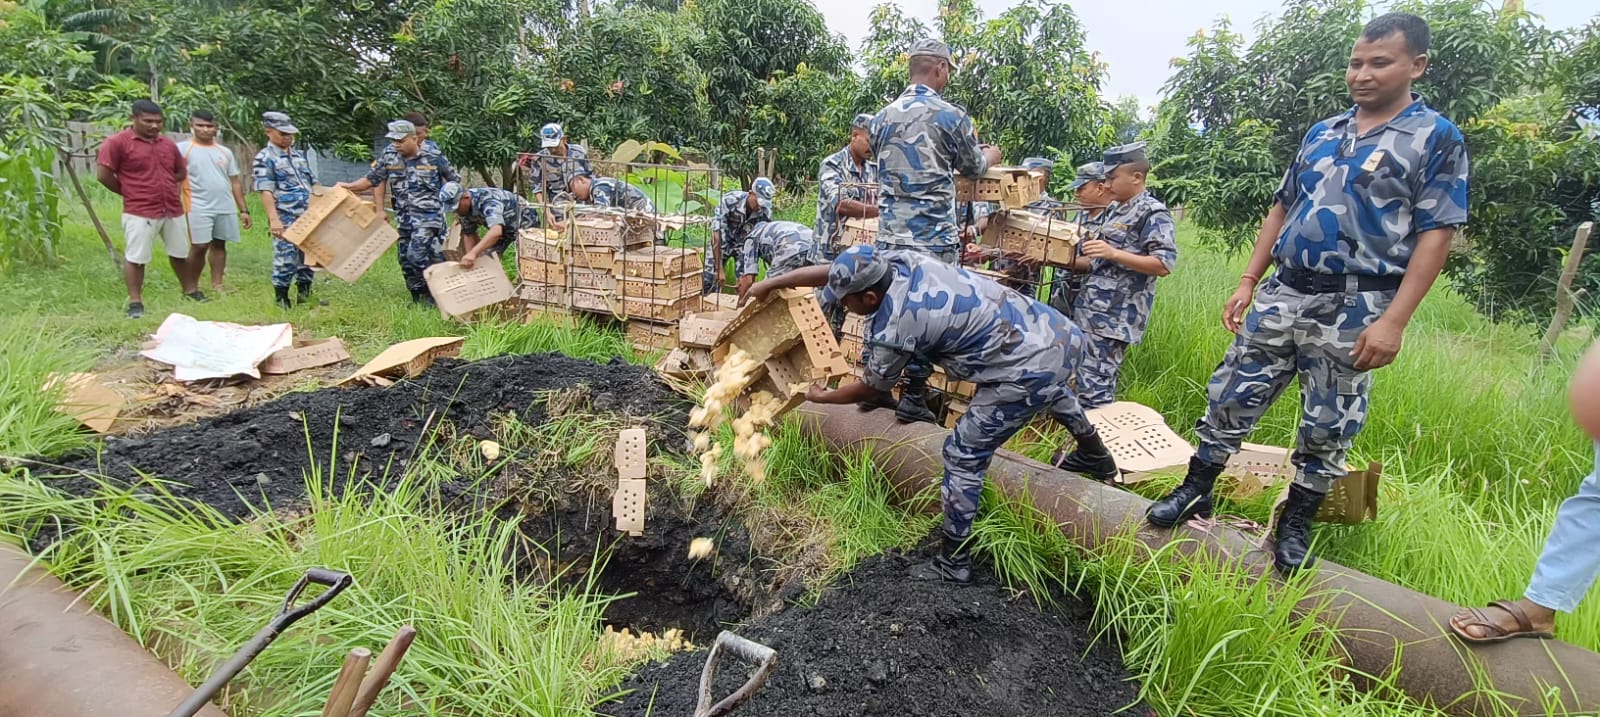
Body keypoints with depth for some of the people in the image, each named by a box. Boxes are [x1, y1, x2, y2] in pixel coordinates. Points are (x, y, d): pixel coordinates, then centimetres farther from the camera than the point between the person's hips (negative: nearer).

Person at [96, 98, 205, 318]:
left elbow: (182, 172, 22)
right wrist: (130, 192, 1)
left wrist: (164, 187, 9)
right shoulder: (117, 142, -7)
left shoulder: (168, 144, 10)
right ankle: (135, 302, 5)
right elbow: (103, 174, -9)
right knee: (135, 258, 0)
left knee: (179, 254, 16)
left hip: (173, 210, 6)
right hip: (140, 213, -5)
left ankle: (191, 291, 29)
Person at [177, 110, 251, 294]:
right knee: (199, 247, -4)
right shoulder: (183, 149, 0)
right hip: (199, 208, -4)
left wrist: (243, 210, 11)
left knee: (219, 244, 8)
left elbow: (235, 182, 15)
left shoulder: (225, 152, 13)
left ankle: (217, 285, 15)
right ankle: (192, 287, 9)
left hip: (226, 208, 4)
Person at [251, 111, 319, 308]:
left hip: (308, 219, 7)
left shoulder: (299, 155, 16)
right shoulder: (264, 158, -5)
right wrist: (274, 219, -22)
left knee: (308, 257, 11)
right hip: (285, 221, -6)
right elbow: (266, 192, -13)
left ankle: (305, 296, 23)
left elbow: (313, 185, 22)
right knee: (285, 260, -3)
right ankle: (281, 300, 8)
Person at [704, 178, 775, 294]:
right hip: (723, 242, -2)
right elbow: (716, 236, -34)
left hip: (745, 244, 2)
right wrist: (719, 269, -36)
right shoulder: (729, 201, -34)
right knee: (709, 277, -7)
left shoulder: (766, 212, -25)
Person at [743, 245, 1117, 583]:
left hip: (1029, 370, -9)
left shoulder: (892, 327, -19)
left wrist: (823, 397, 17)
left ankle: (953, 563, 16)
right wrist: (770, 284, 19)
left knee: (964, 455, 3)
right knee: (1049, 389, 41)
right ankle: (1095, 453, 68)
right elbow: (832, 271, 13)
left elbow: (872, 387, 1)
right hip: (1058, 329, 10)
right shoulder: (898, 259, -1)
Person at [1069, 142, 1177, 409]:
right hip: (1092, 309, 9)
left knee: (1094, 383, -11)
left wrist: (1113, 253, -23)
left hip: (1114, 316, -9)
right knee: (1083, 380, 12)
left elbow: (1164, 265, -17)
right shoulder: (1116, 210, 18)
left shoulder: (1153, 213, -9)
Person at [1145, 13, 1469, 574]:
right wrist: (1247, 283, 9)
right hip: (1283, 295, 4)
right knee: (1230, 397, 5)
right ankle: (1194, 491, 20)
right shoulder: (1321, 134, 12)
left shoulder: (1436, 138, -3)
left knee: (1327, 427, 6)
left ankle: (1295, 526, 22)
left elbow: (1436, 234, -9)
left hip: (1355, 309, -4)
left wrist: (1393, 320, -16)